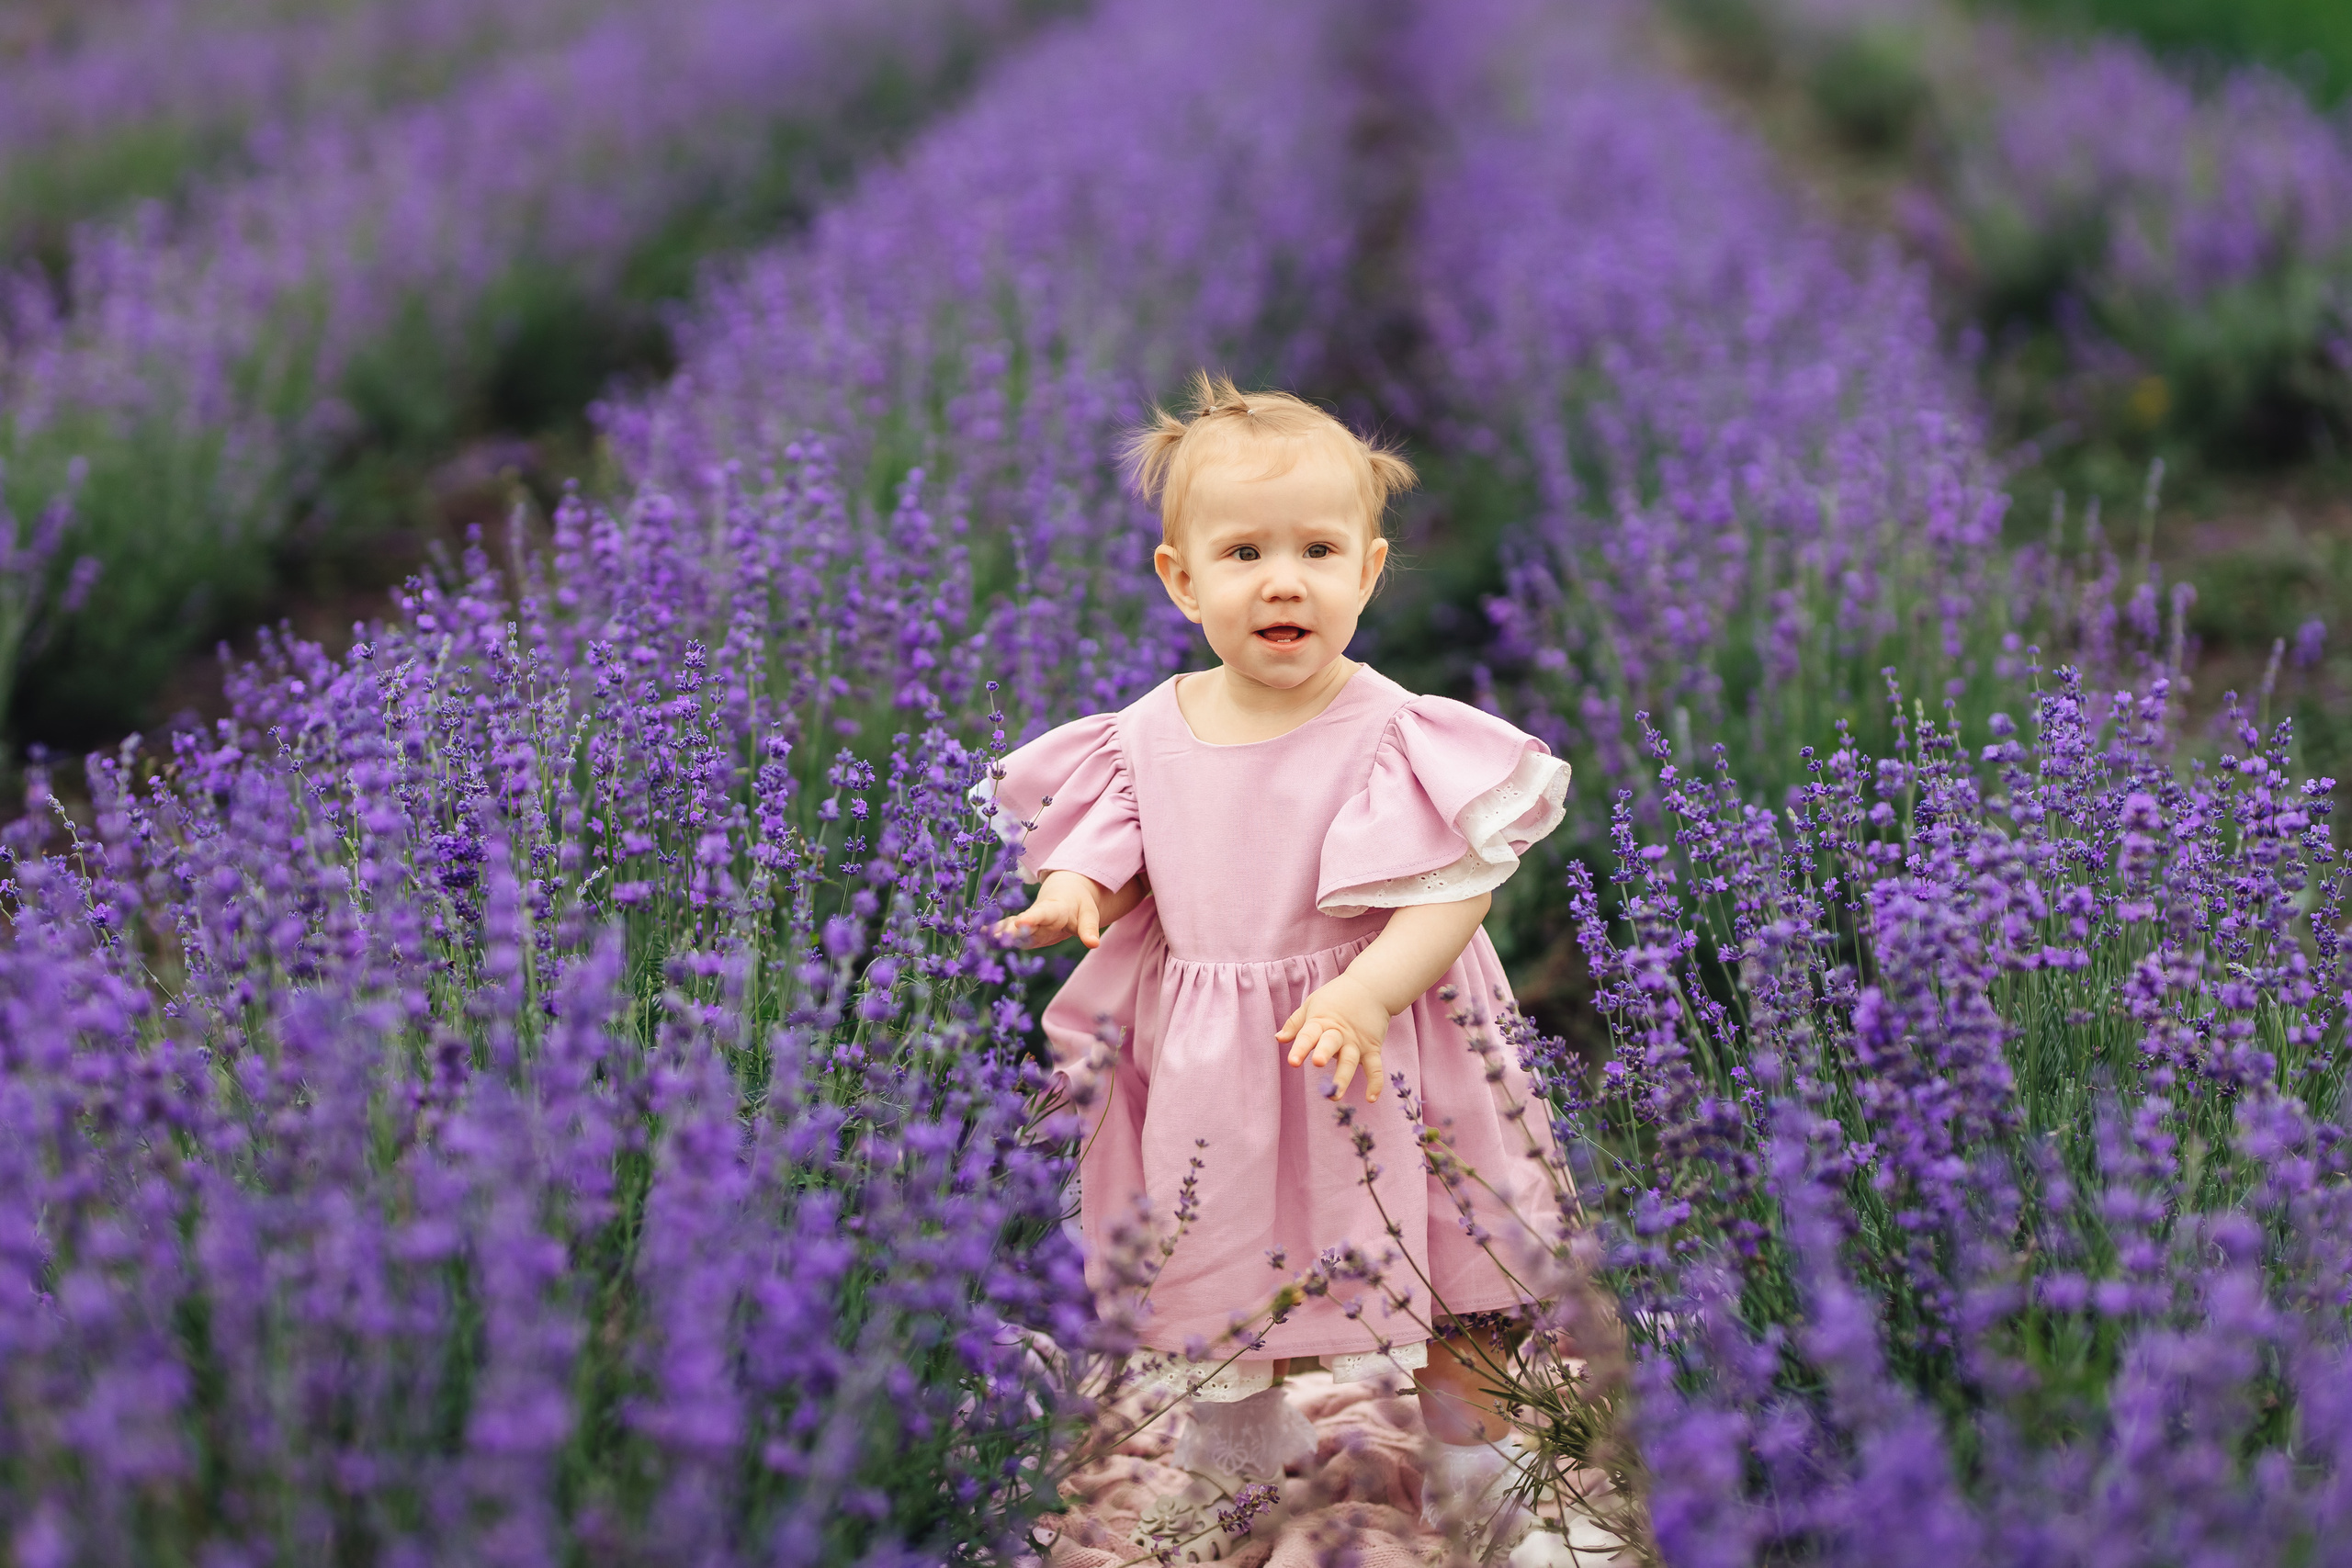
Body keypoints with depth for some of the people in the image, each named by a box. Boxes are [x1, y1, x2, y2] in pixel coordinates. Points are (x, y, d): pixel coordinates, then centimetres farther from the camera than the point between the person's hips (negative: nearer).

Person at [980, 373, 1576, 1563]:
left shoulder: (1392, 736, -16)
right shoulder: (1151, 732, -2)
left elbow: (1453, 892, -18)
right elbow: (1115, 842, 10)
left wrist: (1368, 991, -32)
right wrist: (1074, 892, -13)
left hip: (1369, 1059, -4)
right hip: (1206, 1078, 4)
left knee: (1442, 1310, 7)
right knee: (1221, 1292, 21)